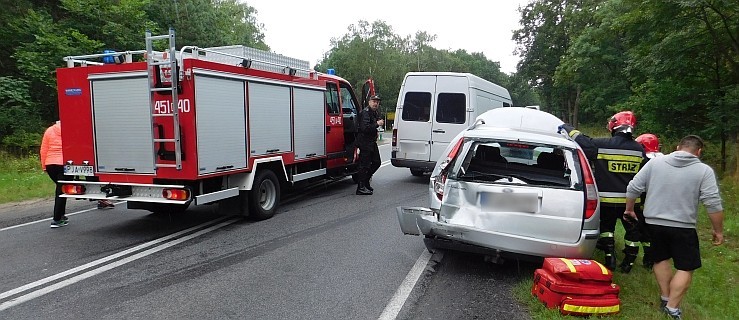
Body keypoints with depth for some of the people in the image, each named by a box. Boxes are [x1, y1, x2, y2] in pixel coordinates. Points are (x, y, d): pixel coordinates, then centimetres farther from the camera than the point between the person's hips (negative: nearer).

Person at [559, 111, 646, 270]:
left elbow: (582, 141, -4)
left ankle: (610, 259, 16)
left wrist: (567, 128, 10)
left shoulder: (602, 145, -14)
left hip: (607, 199, -2)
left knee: (606, 227, 16)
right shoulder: (639, 149, -1)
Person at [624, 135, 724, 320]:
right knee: (685, 268, 8)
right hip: (683, 227, -3)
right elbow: (713, 204, -10)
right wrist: (718, 230, 0)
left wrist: (629, 209, 13)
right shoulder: (704, 170, -6)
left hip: (653, 223, 3)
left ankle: (665, 299, 24)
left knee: (661, 259, 20)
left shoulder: (655, 162, 0)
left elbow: (633, 188, 0)